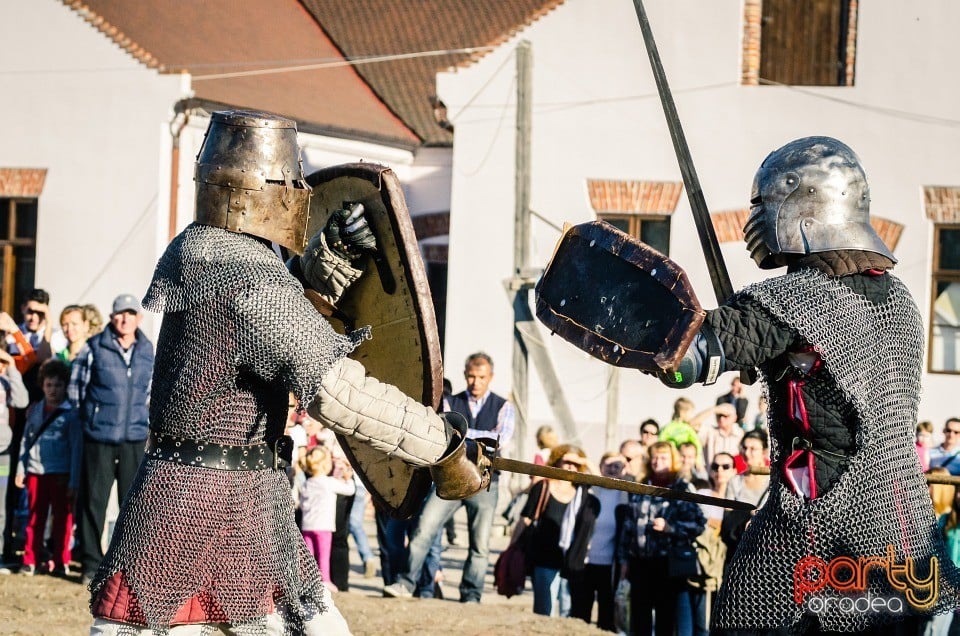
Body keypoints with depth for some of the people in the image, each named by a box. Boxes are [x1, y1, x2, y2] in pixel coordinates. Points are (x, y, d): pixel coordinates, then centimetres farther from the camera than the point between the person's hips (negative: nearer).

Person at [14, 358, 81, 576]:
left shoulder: (71, 413, -3)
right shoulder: (35, 411, 9)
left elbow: (77, 448, -4)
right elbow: (26, 441, 14)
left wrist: (73, 480, -7)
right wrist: (21, 470, 9)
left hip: (61, 474, -3)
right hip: (36, 472, 3)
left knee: (62, 518, 3)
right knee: (35, 518, 5)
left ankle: (61, 562, 9)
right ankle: (30, 561, 8)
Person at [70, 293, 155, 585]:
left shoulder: (148, 351, 6)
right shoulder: (94, 348, -5)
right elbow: (75, 385, 5)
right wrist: (89, 416, 8)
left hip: (135, 438, 3)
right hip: (99, 437, -3)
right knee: (93, 499, 0)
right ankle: (91, 564, 8)